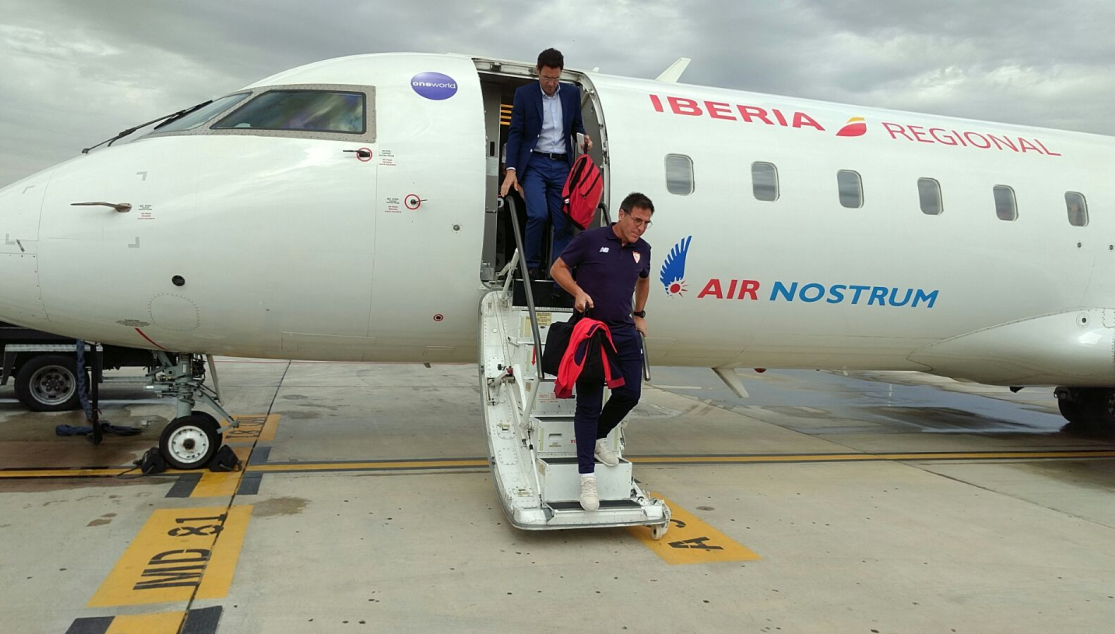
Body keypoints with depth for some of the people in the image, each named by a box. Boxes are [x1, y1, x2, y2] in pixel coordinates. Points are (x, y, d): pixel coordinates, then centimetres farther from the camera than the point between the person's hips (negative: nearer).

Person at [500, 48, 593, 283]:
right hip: (534, 163, -3)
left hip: (562, 166, 3)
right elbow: (515, 133, -1)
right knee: (538, 214, -20)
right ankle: (531, 266, 0)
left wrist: (584, 138, -4)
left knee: (564, 223, -2)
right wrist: (511, 170, -10)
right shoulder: (524, 94, 2)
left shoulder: (572, 93, 10)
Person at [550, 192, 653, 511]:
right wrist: (578, 291, -18)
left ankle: (599, 438, 34)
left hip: (625, 333, 6)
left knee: (629, 394, 4)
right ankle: (587, 477, 0)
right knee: (589, 403, -4)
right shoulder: (591, 239, -9)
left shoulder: (642, 249, 7)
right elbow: (557, 268, -2)